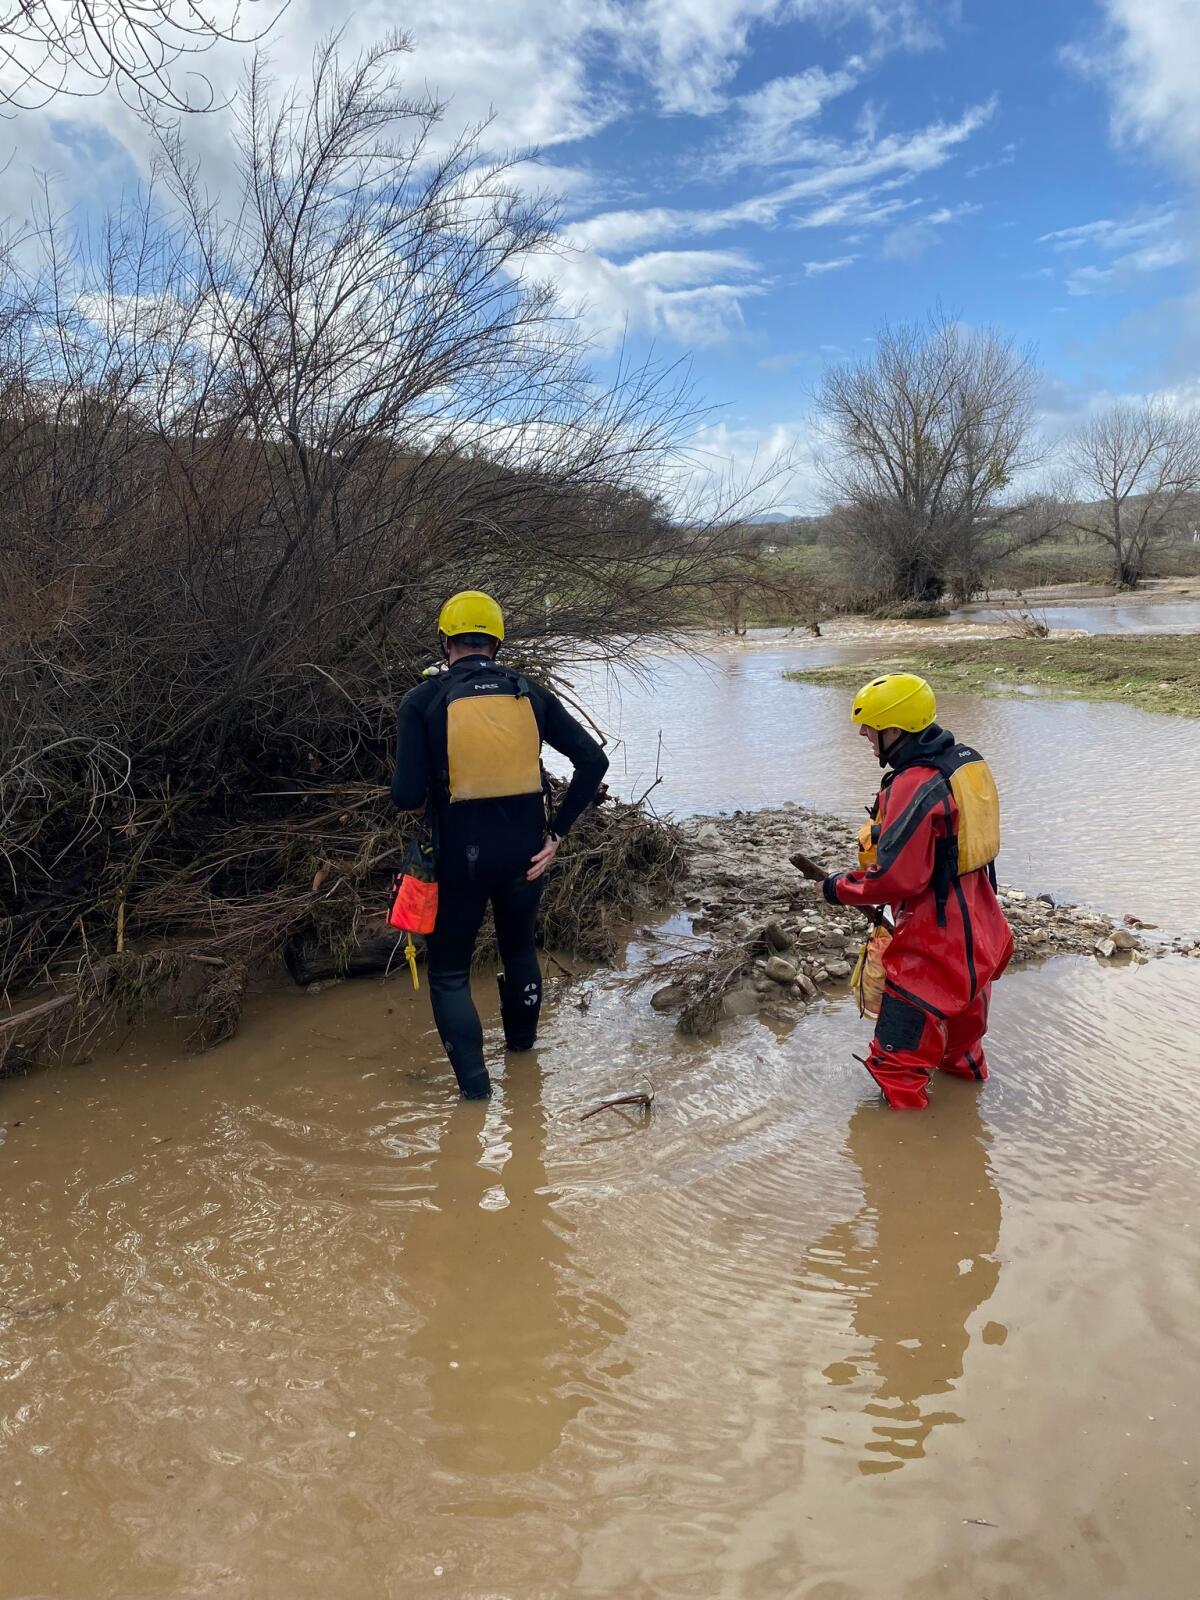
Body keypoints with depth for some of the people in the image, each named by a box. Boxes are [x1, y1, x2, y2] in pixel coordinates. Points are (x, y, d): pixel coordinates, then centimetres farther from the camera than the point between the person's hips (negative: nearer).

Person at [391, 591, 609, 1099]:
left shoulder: (422, 701, -7)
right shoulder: (530, 694, 2)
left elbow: (407, 796, -15)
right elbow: (593, 759, -5)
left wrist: (406, 790, 9)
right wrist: (556, 831, -1)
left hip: (460, 856, -3)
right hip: (524, 851, 4)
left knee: (449, 970, 14)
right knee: (520, 948, 27)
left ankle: (474, 1084, 9)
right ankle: (522, 1048, 46)